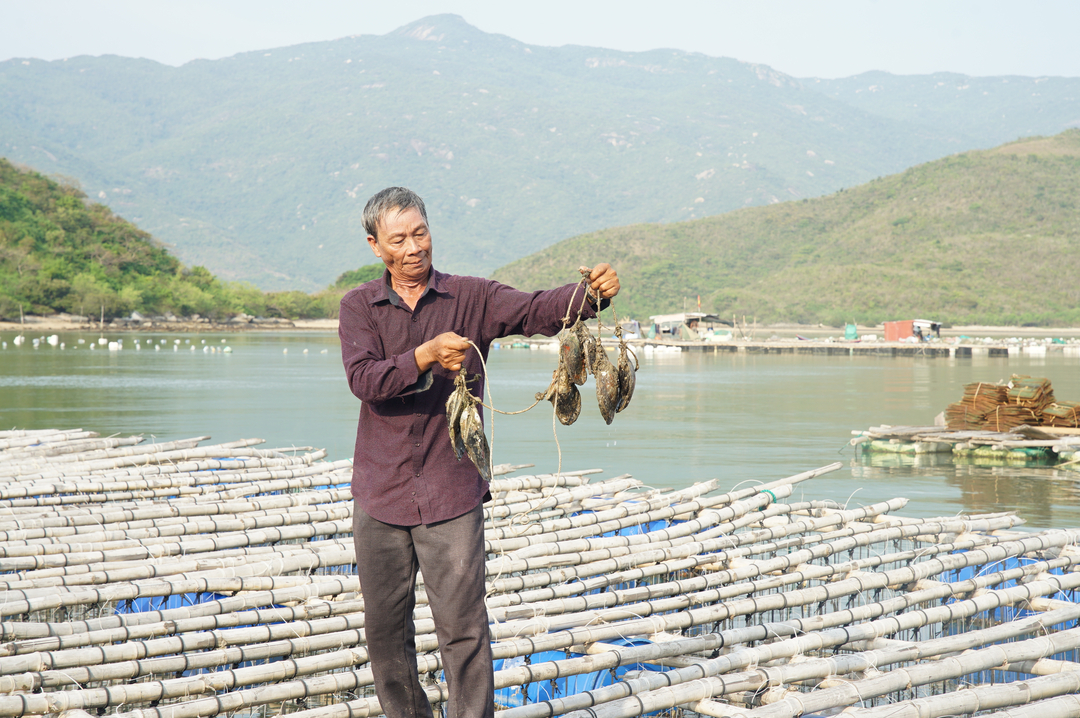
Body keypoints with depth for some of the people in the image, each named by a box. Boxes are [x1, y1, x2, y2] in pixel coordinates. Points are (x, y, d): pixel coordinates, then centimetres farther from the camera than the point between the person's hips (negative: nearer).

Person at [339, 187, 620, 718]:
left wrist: (592, 293, -33)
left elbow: (538, 312, -14)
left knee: (462, 626, -5)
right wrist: (424, 357, -29)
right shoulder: (358, 308, 4)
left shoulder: (472, 299, 2)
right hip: (380, 493, 2)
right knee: (385, 628, 11)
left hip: (451, 495, -2)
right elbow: (364, 379, -13)